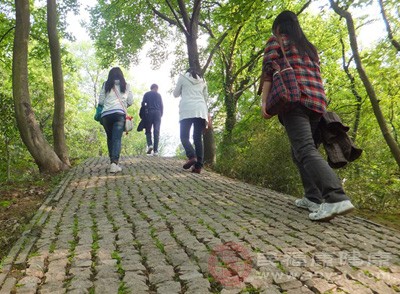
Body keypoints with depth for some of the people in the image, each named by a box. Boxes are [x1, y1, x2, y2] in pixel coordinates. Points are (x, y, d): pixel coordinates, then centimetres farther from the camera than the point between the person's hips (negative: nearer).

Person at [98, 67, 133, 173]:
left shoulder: (106, 85, 12)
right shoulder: (126, 85, 13)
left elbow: (100, 101, 9)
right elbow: (130, 101, 13)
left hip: (106, 114, 1)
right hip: (120, 113, -1)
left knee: (110, 138, 14)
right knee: (117, 138, -7)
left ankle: (113, 160, 18)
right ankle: (114, 162, -22)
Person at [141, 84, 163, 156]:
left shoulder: (146, 94, 11)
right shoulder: (158, 95, 13)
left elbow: (143, 104, 2)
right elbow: (161, 106, 8)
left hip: (149, 113, 0)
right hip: (157, 113, 1)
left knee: (148, 131, 8)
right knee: (156, 132, -2)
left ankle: (150, 145, -17)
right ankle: (155, 150, -8)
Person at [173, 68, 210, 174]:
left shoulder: (183, 77, 14)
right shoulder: (202, 80, 23)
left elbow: (175, 94, 18)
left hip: (187, 110, -3)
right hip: (201, 111, 3)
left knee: (184, 136, 0)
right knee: (198, 138, 1)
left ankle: (192, 156, -26)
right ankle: (198, 165, -9)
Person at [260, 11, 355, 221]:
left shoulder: (275, 41, 10)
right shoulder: (309, 47, 29)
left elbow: (268, 72, -3)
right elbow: (316, 76, 26)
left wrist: (264, 102, -8)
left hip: (293, 100, -7)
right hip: (317, 102, 7)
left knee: (305, 150, -18)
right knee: (299, 150, 13)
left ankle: (336, 198, -33)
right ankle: (313, 198, 7)